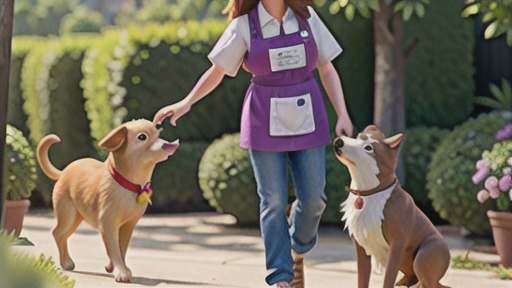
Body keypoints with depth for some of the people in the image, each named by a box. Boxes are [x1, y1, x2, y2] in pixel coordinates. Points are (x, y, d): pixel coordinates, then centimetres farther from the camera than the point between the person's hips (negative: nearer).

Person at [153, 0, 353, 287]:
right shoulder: (244, 25, -3)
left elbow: (327, 70, 7)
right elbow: (216, 71, 4)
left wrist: (343, 114, -1)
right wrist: (186, 102, -7)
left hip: (306, 120, 2)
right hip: (266, 122, -2)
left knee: (313, 196, 2)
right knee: (274, 201, -2)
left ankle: (298, 251, 30)